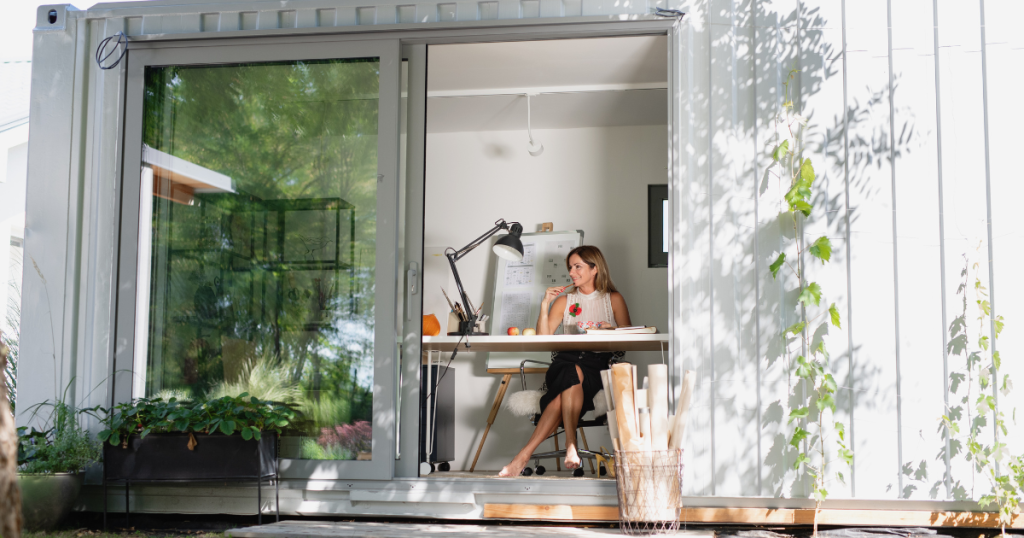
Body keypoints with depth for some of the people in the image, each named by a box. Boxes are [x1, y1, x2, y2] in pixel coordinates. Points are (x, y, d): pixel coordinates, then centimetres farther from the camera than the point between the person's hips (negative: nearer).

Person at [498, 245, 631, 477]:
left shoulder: (613, 299, 15)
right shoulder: (564, 301, 20)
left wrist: (611, 331, -14)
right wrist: (545, 305, -2)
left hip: (599, 366, -1)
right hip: (566, 361, 1)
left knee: (568, 383, -35)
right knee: (572, 374, -37)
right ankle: (570, 447, -48)